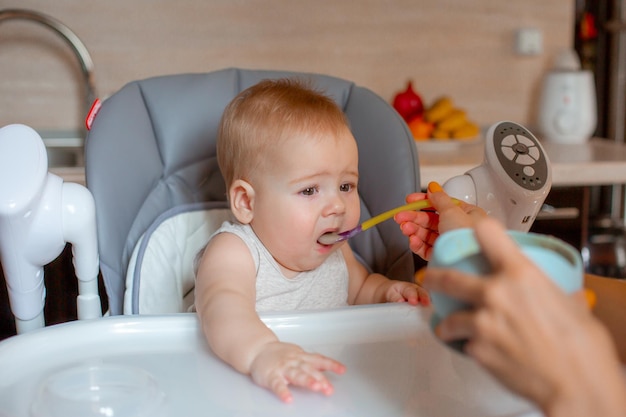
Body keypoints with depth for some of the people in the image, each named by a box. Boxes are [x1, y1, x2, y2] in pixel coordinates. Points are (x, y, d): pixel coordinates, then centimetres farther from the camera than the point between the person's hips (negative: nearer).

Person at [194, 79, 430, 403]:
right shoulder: (233, 254, -17)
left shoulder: (335, 252, 4)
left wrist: (387, 292, 2)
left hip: (327, 392, 4)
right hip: (238, 393, -4)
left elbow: (358, 288, 23)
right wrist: (261, 352, -56)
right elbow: (222, 308, -37)